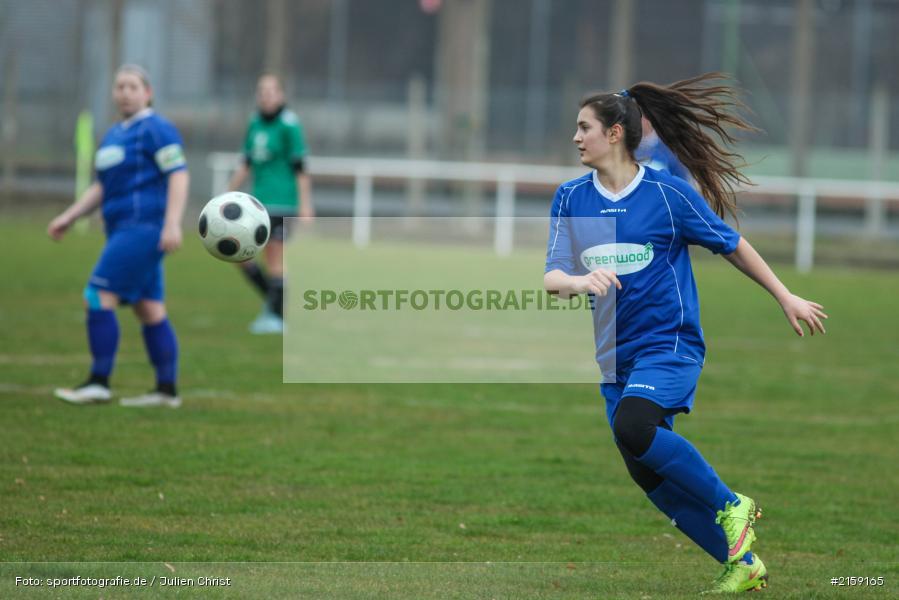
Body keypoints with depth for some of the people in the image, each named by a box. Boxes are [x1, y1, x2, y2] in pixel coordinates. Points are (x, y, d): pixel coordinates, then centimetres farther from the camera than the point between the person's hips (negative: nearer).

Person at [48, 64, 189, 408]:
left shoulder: (156, 129, -8)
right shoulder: (114, 135, 19)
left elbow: (178, 176, -14)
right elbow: (101, 187, 25)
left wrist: (172, 224, -23)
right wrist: (68, 217, 17)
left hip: (144, 228, -9)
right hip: (124, 230, 9)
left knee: (99, 297, -13)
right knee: (149, 310, 9)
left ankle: (99, 383, -11)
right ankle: (167, 390, 11)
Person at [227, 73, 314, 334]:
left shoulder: (289, 125, -10)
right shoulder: (255, 123, 11)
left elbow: (300, 168, -11)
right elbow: (246, 164, 17)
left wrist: (305, 207, -14)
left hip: (281, 202, -7)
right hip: (258, 201, 7)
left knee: (275, 258, -6)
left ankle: (276, 316, 2)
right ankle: (272, 297, 16)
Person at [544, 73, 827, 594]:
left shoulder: (667, 193, -9)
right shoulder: (571, 198, 3)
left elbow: (733, 246, 3)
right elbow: (552, 277, -4)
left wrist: (787, 298, 10)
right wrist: (577, 281, -27)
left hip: (670, 343, -6)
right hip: (616, 356, 6)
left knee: (633, 428, -32)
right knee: (651, 476, 6)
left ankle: (731, 506, -13)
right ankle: (743, 564, 21)